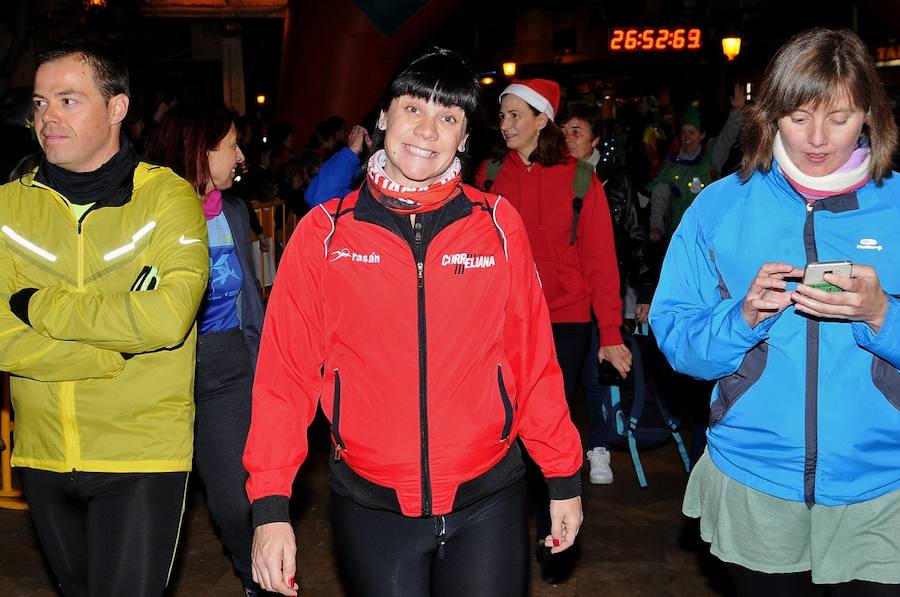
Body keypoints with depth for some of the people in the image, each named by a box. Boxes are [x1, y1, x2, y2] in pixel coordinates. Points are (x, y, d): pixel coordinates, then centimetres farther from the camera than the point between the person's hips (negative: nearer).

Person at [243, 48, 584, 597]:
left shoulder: (498, 225, -2)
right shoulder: (325, 233, -3)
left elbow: (532, 356, 3)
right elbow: (287, 369, -4)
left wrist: (563, 477, 6)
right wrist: (271, 505, -7)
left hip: (487, 500, 0)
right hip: (370, 507, 0)